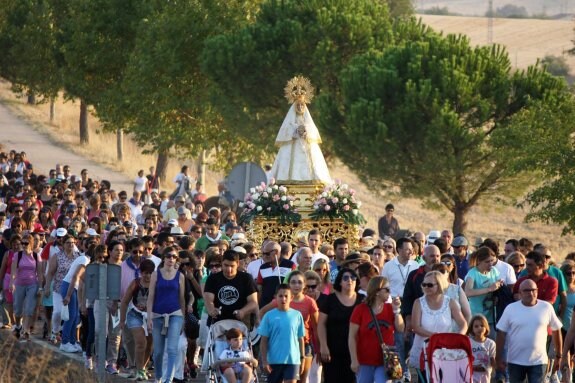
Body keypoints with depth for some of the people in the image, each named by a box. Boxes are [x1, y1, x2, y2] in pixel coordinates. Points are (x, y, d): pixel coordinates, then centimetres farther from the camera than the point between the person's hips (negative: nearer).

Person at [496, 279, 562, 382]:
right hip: (515, 361, 1)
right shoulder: (511, 309, -4)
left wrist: (558, 356, 7)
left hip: (538, 362, -1)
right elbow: (501, 334, 0)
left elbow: (556, 330, 5)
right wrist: (499, 358, -2)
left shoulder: (546, 308, -4)